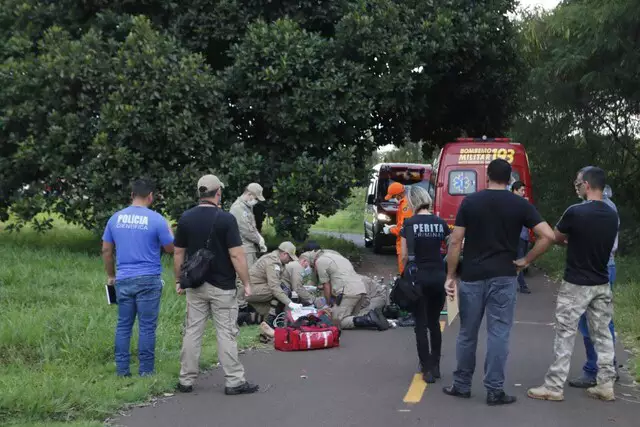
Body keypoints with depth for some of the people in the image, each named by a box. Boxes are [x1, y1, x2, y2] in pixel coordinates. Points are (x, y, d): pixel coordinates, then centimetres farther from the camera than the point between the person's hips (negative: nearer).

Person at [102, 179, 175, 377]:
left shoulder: (115, 218, 5)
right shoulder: (156, 220, -8)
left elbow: (106, 250, 11)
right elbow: (170, 248, 1)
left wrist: (111, 275, 21)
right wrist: (169, 230, 19)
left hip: (123, 280, 4)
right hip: (148, 280, -4)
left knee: (123, 326, 10)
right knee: (147, 327, 2)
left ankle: (122, 370, 13)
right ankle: (146, 371, 6)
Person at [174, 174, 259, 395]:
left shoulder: (186, 218, 0)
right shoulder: (225, 219, -13)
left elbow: (178, 254, 5)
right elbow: (236, 255, -15)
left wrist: (178, 280, 16)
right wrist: (246, 283, -7)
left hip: (195, 286, 4)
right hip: (222, 287, -4)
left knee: (192, 332, 9)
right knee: (226, 333, 1)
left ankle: (186, 381, 13)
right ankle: (234, 382, 5)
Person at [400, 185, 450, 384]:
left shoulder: (410, 223, -7)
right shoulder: (440, 222, 2)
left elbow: (405, 255, -5)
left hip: (418, 276, -3)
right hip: (438, 276, 3)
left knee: (421, 325, 4)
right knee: (434, 323, 16)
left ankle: (428, 369, 2)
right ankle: (435, 366, 20)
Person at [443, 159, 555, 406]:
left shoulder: (470, 202, 0)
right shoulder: (520, 205, -1)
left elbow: (455, 242, -3)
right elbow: (548, 236, -9)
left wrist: (450, 275, 3)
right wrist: (526, 261, 1)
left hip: (472, 276, 1)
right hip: (504, 277, -1)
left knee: (467, 333, 11)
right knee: (498, 333, 3)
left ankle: (462, 385, 20)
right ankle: (495, 391, 4)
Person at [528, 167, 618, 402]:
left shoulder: (575, 212, -18)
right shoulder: (612, 215, 2)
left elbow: (556, 238, -1)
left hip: (576, 285, -6)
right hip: (601, 284, 6)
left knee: (565, 335, 0)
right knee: (602, 334, 12)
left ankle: (554, 387, 4)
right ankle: (605, 385, 15)